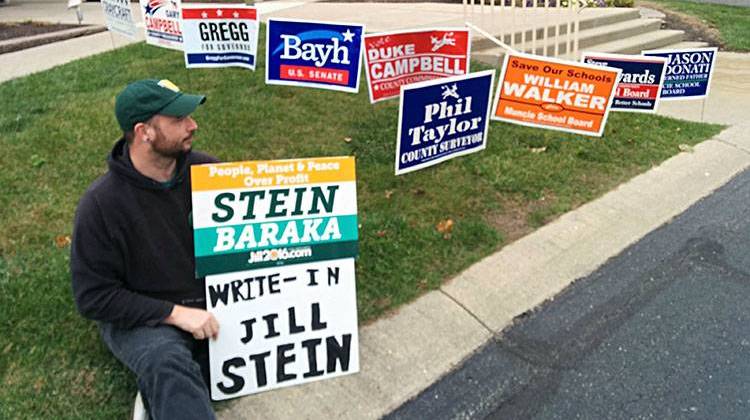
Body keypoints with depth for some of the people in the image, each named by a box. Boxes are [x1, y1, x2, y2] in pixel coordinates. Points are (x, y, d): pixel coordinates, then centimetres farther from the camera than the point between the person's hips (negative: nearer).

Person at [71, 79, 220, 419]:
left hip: (213, 300, 6)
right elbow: (93, 296, -12)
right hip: (141, 317, -6)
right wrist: (174, 314, -21)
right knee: (168, 365, -37)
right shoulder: (100, 204, -14)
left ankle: (161, 390, -5)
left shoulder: (205, 170, -5)